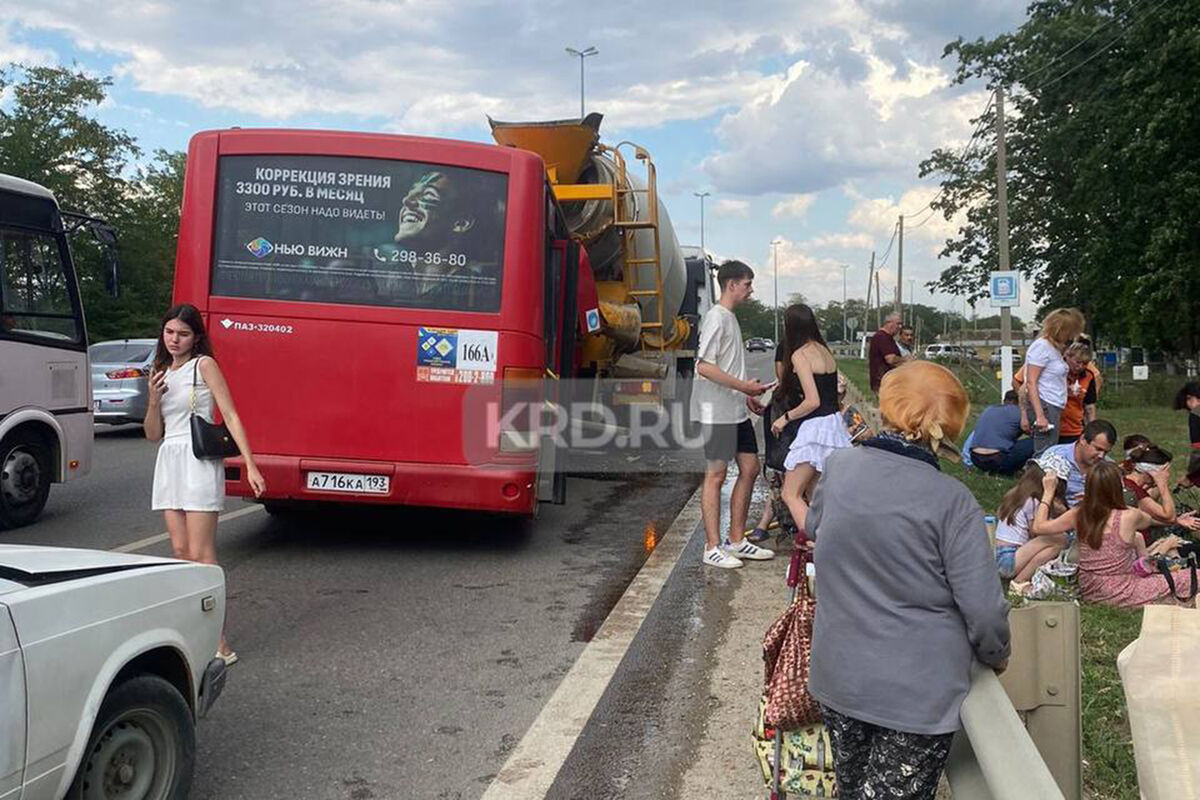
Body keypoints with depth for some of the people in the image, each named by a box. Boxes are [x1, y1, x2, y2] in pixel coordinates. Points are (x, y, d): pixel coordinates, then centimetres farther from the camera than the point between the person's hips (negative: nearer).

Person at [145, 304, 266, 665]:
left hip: (199, 462, -7)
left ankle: (218, 643, -8)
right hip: (168, 462, 7)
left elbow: (230, 416, -7)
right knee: (180, 552, 5)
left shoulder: (204, 365, -1)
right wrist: (154, 399, -3)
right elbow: (153, 435, 15)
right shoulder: (161, 372, 17)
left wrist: (250, 465, -15)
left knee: (200, 554, -10)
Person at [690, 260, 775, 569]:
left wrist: (748, 396, 20)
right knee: (716, 475, -5)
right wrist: (743, 386, -22)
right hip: (717, 412, -10)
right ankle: (712, 548, 1)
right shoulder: (715, 317, -13)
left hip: (737, 411, 10)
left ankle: (735, 541, 18)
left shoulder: (731, 318, 17)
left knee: (749, 468, 10)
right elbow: (704, 367, -21)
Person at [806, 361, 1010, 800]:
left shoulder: (839, 466, -5)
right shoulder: (952, 501, -18)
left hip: (836, 677, 5)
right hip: (918, 693, -4)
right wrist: (996, 656, 5)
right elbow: (984, 610, -16)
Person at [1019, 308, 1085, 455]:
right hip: (1044, 406, -10)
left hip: (1053, 407, 10)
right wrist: (1040, 415, -21)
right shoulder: (1042, 346, -10)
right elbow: (1031, 383, -16)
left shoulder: (1054, 348, 18)